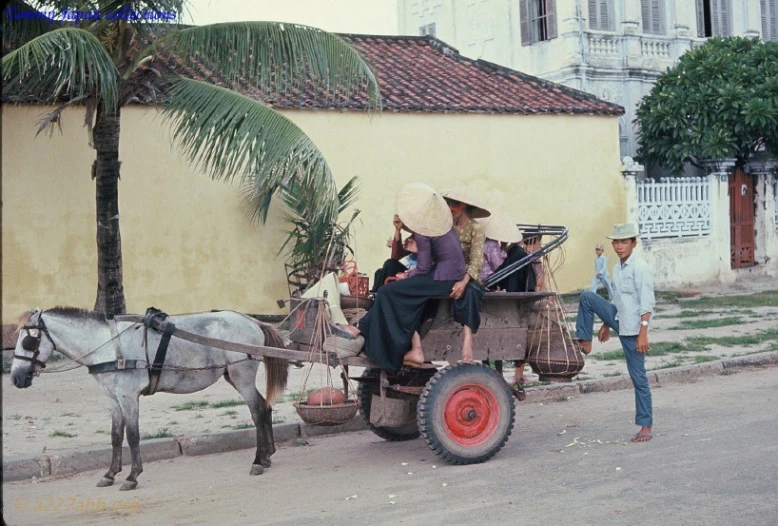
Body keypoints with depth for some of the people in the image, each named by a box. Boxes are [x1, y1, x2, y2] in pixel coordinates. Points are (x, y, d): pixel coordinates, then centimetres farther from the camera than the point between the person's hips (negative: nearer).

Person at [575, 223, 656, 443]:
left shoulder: (640, 269, -16)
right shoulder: (618, 268, 9)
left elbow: (647, 304, -20)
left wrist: (643, 334, -24)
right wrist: (607, 324, 24)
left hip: (633, 329, -8)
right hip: (619, 320, 8)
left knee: (638, 377, -2)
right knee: (587, 296, -2)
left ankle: (646, 427, 6)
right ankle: (584, 342, 5)